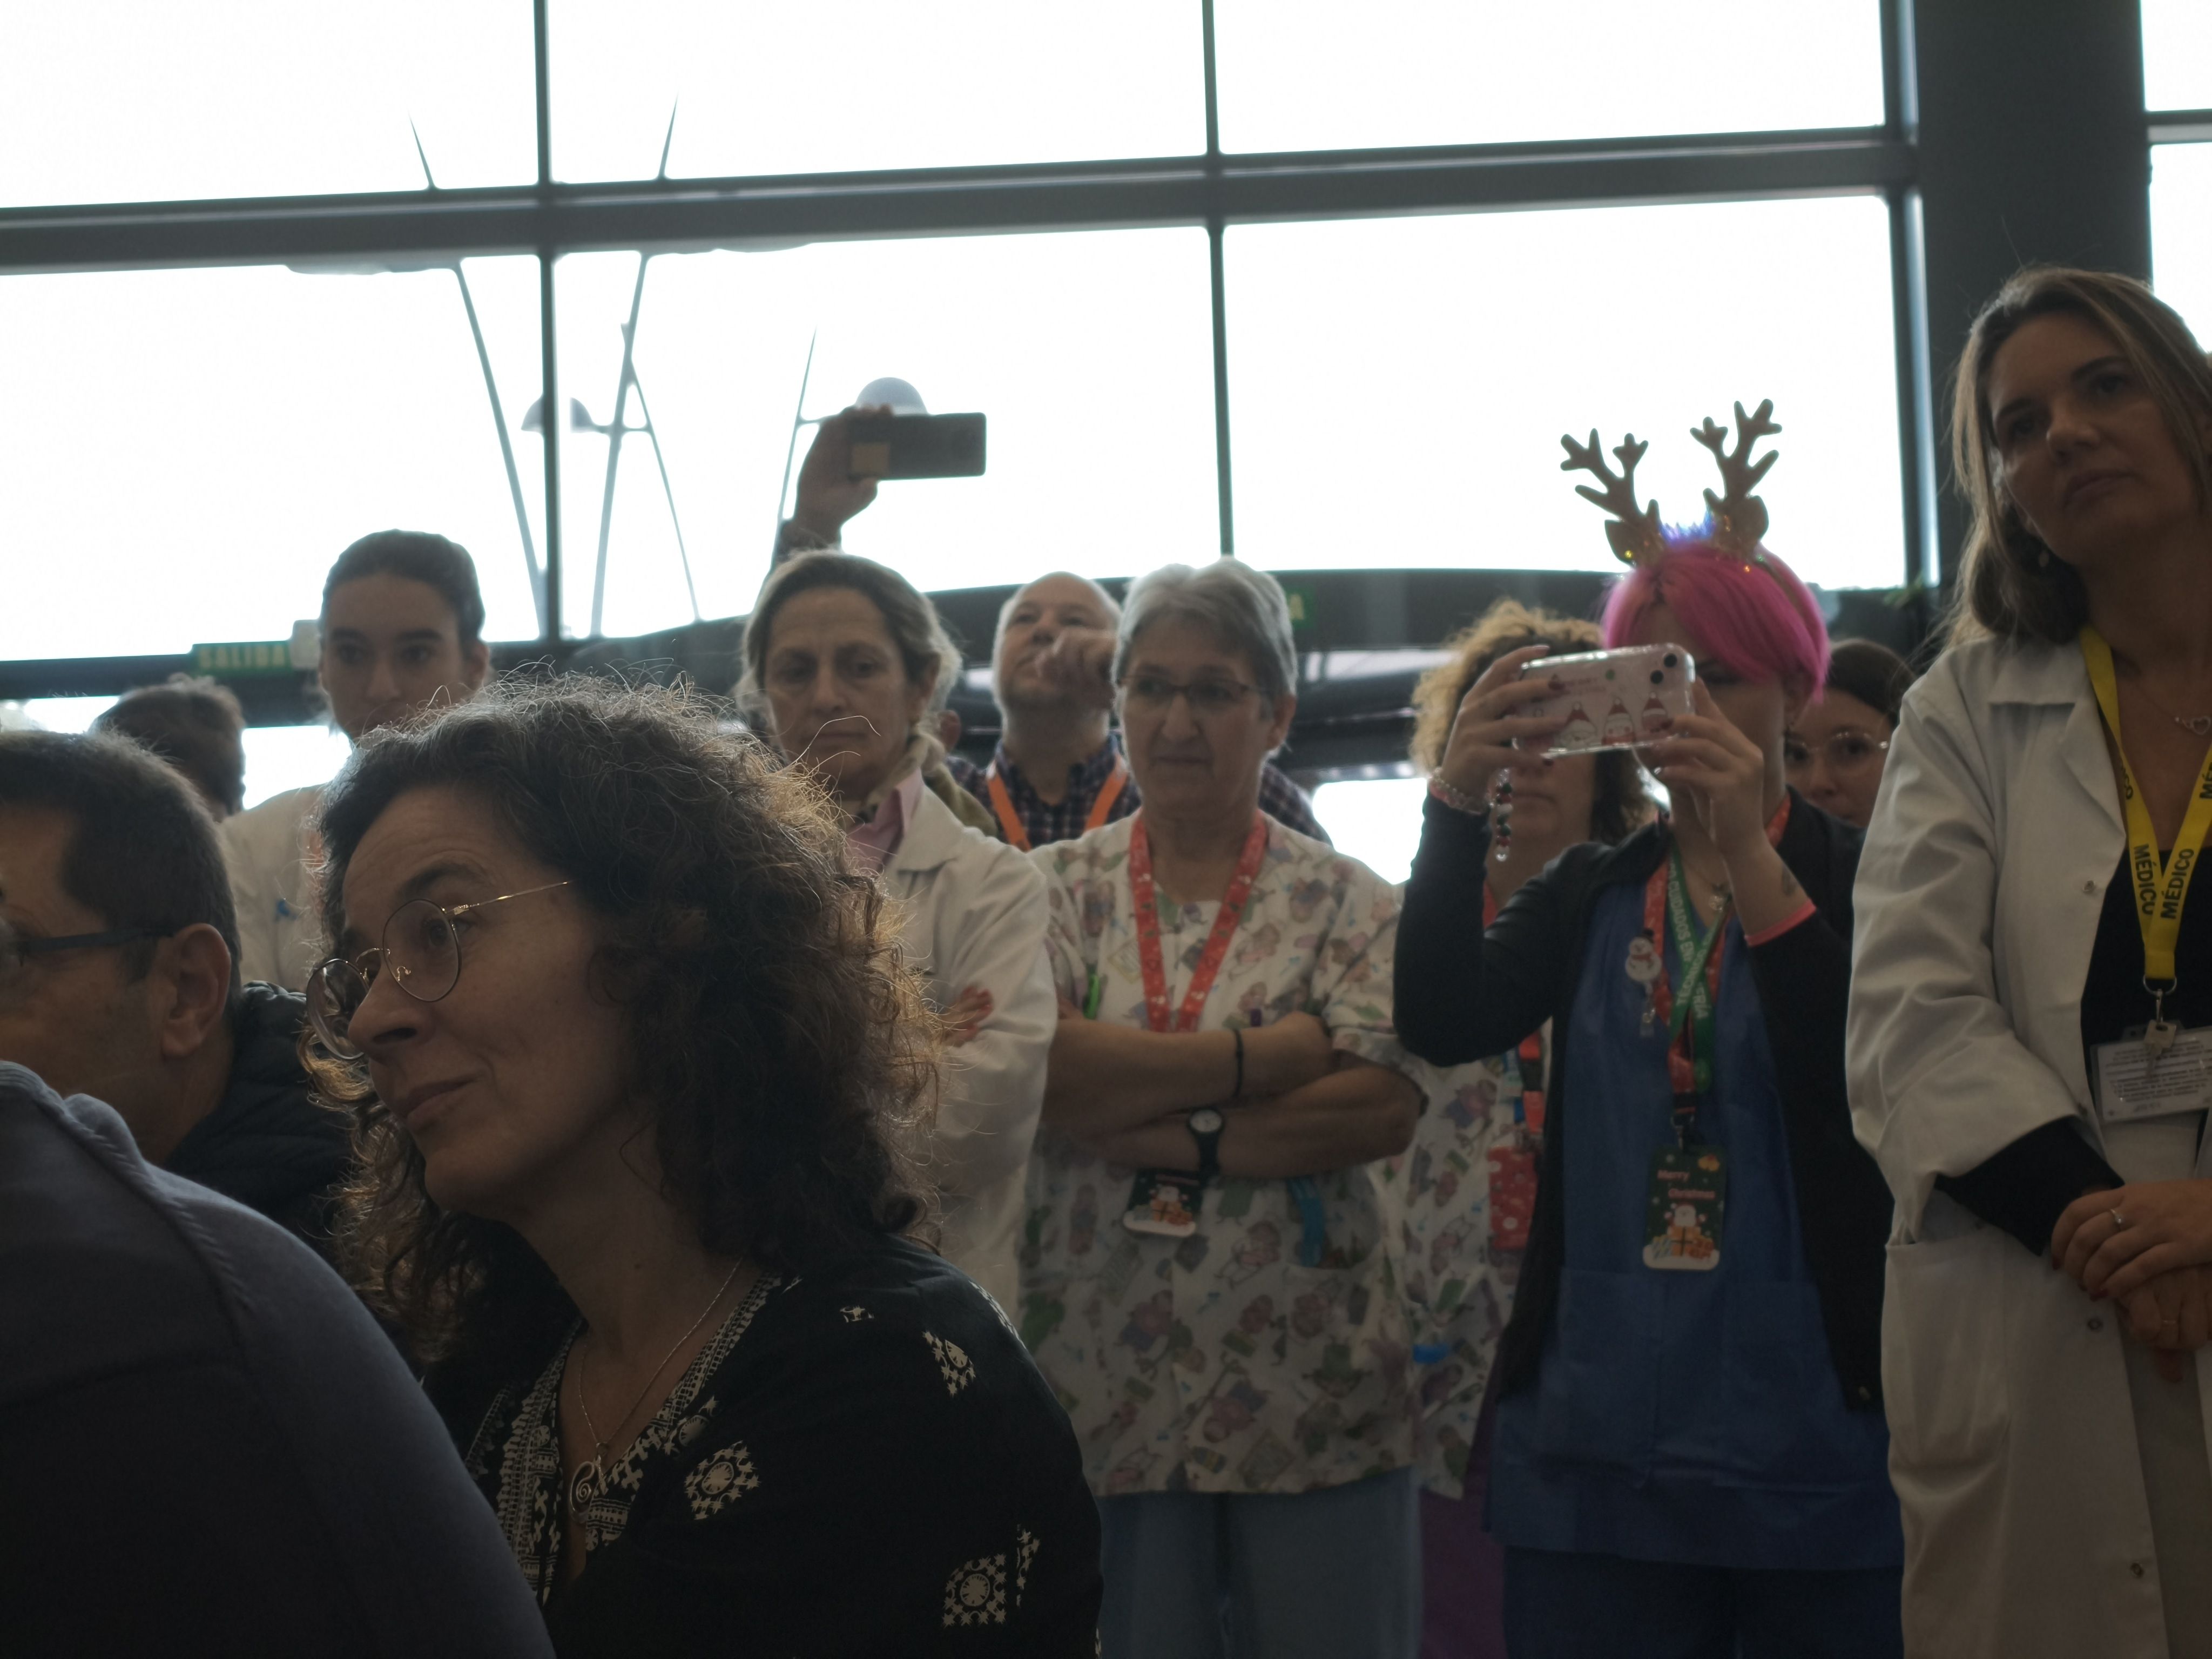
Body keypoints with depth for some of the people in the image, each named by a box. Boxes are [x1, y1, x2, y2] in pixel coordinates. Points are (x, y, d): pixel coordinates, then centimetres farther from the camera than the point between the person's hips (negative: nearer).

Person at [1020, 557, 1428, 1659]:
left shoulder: (1346, 905, 5)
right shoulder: (1054, 892, 7)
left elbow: (1383, 1108, -9)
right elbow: (1037, 1073, -11)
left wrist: (1171, 1132, -15)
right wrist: (1277, 1052, -11)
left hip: (1310, 1393, 0)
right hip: (1101, 1385, 1)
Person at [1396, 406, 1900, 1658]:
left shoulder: (1861, 880, 0)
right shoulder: (1587, 894, 11)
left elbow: (1866, 1088, -16)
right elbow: (1445, 1025, -6)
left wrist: (1751, 856, -23)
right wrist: (1459, 800, -18)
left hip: (1818, 1453, -3)